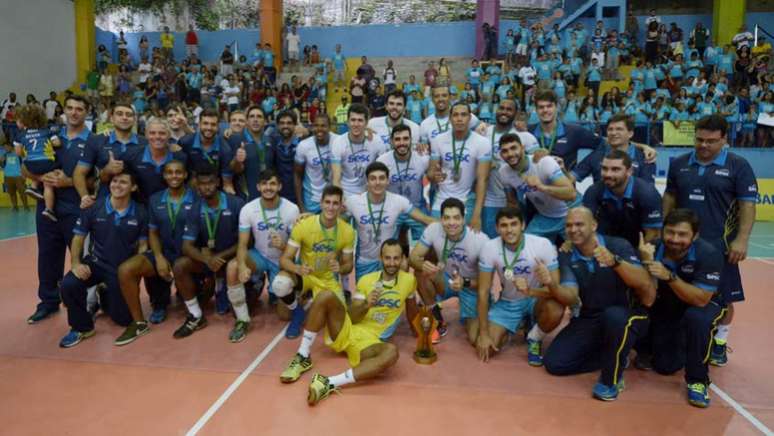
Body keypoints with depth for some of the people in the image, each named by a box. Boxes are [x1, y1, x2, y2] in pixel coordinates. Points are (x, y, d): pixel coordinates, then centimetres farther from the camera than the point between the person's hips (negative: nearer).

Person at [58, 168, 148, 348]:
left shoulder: (140, 213, -7)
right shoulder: (93, 208, -8)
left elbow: (143, 245, -1)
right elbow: (78, 238, -1)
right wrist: (75, 263, -18)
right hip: (97, 262, 0)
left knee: (123, 319, 3)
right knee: (68, 284, -31)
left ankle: (106, 298, 40)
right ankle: (82, 327, -3)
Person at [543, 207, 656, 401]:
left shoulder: (618, 245, -14)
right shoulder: (566, 256, -4)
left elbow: (645, 284, -26)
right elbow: (570, 298, -14)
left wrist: (615, 262, -43)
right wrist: (552, 285, -36)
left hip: (626, 317, -4)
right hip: (589, 320, 4)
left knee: (613, 316, -40)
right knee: (554, 363, -8)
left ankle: (611, 379, -15)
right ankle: (616, 358, 10)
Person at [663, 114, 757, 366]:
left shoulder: (738, 166, -4)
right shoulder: (679, 164, 6)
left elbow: (748, 205, -6)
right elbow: (669, 199, 13)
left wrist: (741, 240, -14)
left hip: (720, 246, -3)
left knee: (723, 298, 7)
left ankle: (719, 344, 26)